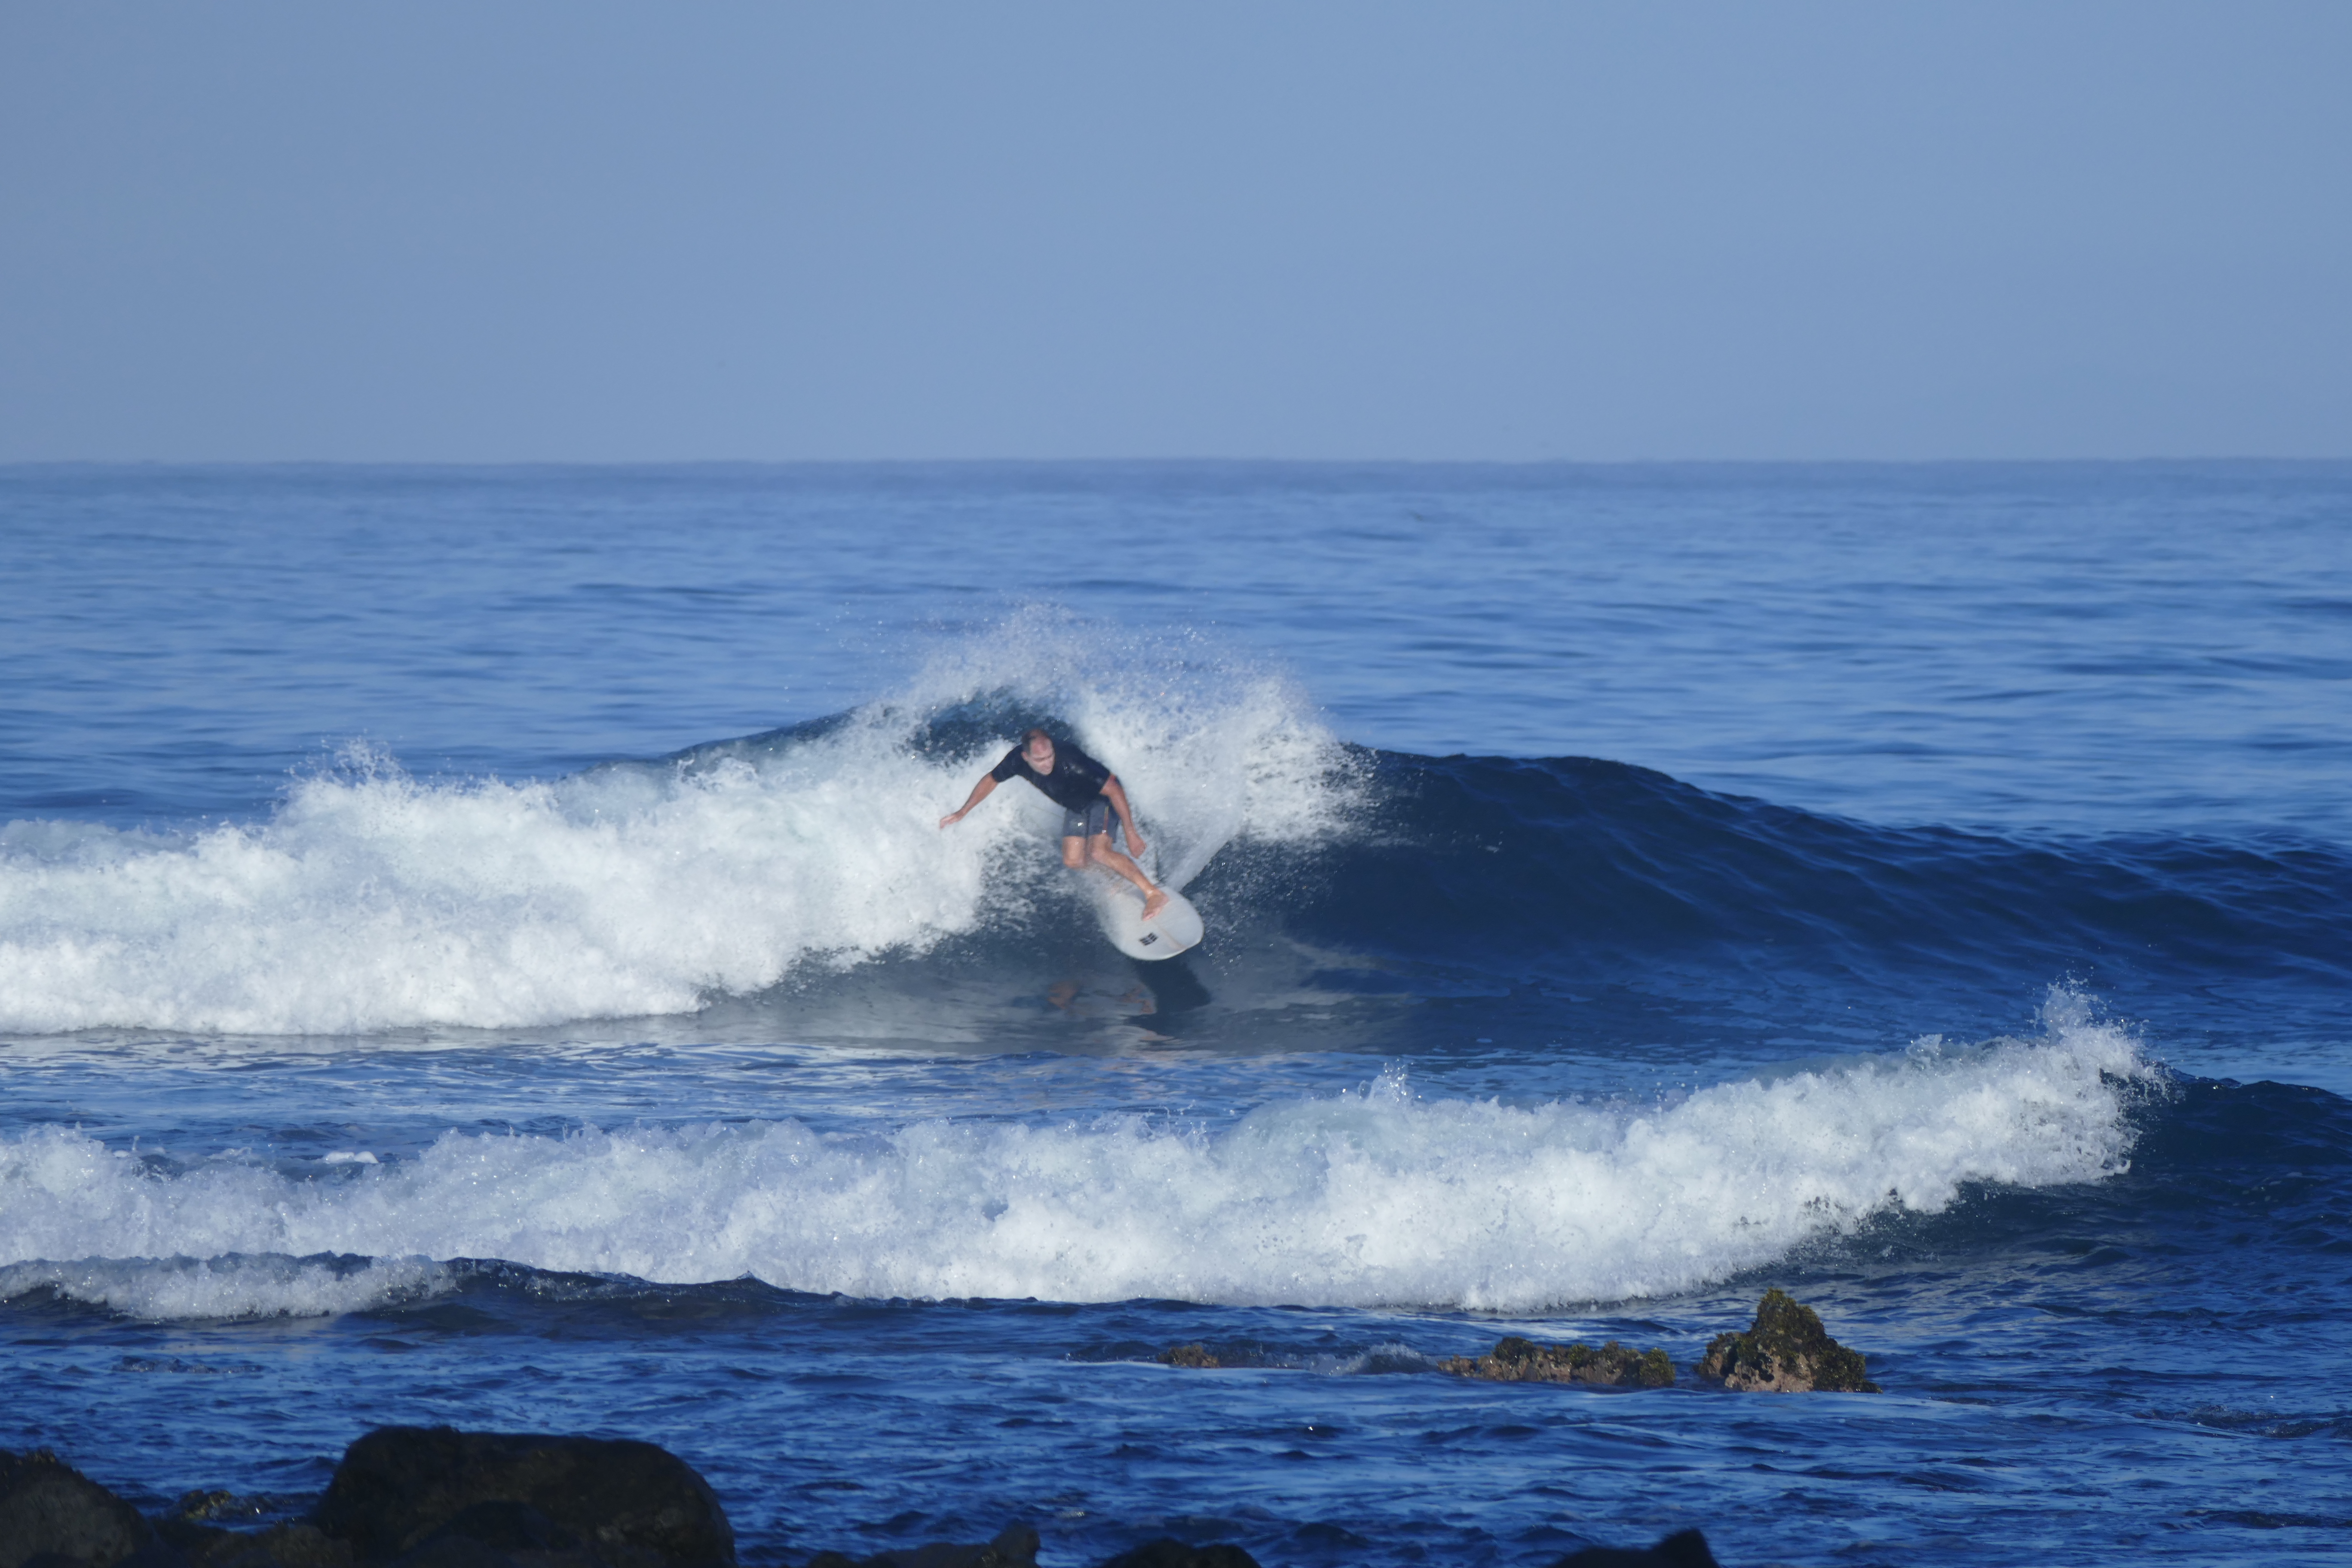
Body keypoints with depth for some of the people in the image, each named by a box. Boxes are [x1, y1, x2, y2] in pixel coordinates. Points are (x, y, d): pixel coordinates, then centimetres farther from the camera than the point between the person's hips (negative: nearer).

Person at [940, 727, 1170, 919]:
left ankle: (1155, 894, -17)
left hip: (1103, 798, -6)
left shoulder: (1070, 762, -40)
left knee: (1098, 853, -25)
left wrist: (1131, 833, -31)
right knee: (1073, 862, -1)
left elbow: (1114, 790, -33)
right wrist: (962, 812, 4)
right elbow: (991, 780, -2)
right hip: (1076, 805, 6)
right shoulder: (1018, 760, -25)